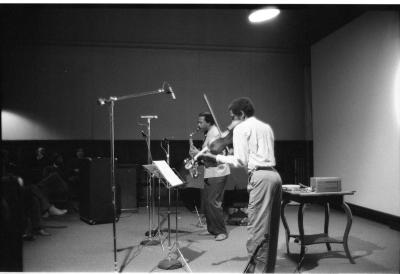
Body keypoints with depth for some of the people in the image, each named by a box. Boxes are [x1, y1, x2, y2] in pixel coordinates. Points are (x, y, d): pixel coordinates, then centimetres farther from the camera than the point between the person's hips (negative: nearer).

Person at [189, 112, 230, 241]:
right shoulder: (209, 133, 17)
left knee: (213, 203, -9)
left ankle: (221, 231, 1)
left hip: (218, 173, -10)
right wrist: (197, 155, 5)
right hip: (210, 174, 10)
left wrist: (198, 154, -19)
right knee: (206, 202, 12)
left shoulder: (214, 134, -14)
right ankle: (211, 229, 22)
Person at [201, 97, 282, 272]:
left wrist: (217, 158, 3)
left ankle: (257, 268, -6)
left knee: (257, 227, -7)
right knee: (270, 225, 14)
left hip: (260, 177, -8)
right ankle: (269, 266, 22)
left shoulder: (241, 128, 0)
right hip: (274, 174, 9)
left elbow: (241, 161, -7)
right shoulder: (266, 127, 23)